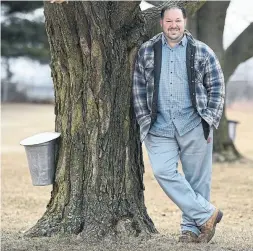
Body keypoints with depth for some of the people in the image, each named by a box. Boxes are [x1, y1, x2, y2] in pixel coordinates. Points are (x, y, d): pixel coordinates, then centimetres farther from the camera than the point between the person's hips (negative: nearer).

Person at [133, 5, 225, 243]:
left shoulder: (202, 51, 3)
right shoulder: (146, 51, 8)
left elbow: (217, 87, 5)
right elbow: (138, 89, 9)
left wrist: (209, 121, -2)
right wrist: (144, 122, 2)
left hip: (194, 126, -1)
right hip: (160, 128, 1)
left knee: (197, 179, 1)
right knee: (163, 172, -13)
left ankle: (191, 227, 15)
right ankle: (206, 214, -5)